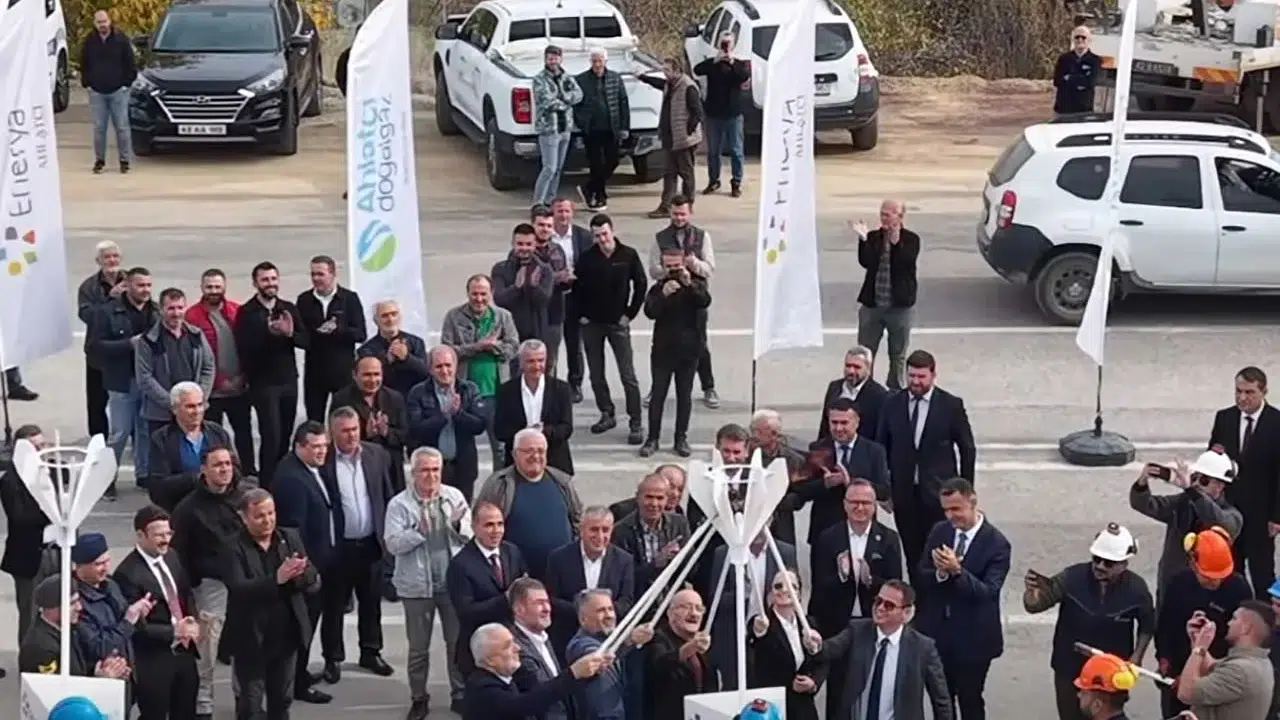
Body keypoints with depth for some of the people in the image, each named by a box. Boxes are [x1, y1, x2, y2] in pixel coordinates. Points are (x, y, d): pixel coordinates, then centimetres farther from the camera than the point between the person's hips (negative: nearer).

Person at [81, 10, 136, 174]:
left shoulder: (121, 40, -1)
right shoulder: (89, 42, 5)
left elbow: (130, 64, 1)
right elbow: (84, 66, 13)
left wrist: (126, 83, -5)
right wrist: (87, 83, 4)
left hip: (118, 91, -2)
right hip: (97, 92, 2)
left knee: (122, 127, -1)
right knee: (99, 128, 4)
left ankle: (125, 160, 6)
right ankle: (99, 160, 12)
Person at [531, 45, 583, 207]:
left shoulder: (567, 77, 10)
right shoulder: (539, 79, -9)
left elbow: (578, 95, -4)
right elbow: (547, 101, -20)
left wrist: (560, 99, -16)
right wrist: (565, 103, -6)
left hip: (565, 128, 7)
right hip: (548, 128, -7)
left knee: (558, 168, 12)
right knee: (550, 168, -11)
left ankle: (550, 199, 22)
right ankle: (538, 202, -6)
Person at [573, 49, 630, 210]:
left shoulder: (615, 79, 7)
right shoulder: (581, 80, 0)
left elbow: (624, 103, 8)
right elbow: (574, 104, 1)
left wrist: (624, 127, 3)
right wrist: (581, 123, -9)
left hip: (611, 130, 3)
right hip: (592, 130, -3)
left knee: (611, 163, 5)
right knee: (597, 165, -1)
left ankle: (587, 189, 24)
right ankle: (599, 198, 13)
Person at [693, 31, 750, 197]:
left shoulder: (740, 64, 5)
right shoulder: (712, 64, 6)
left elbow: (745, 77, -17)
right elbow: (697, 70, -14)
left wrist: (732, 63, -22)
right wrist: (715, 61, -22)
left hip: (733, 115, -1)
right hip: (713, 114, 1)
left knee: (736, 151, 0)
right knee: (713, 151, 9)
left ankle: (736, 183, 6)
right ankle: (713, 181, 21)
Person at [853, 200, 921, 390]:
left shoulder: (911, 239, -5)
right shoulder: (873, 237, 2)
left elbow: (907, 263, -21)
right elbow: (865, 262, -12)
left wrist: (896, 243, -32)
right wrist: (863, 240, -23)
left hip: (900, 305, -2)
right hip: (872, 305, 2)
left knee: (898, 356, 11)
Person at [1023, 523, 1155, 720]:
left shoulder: (1136, 588, -15)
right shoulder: (1073, 577, -20)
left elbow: (1147, 624, 4)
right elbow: (1033, 606, -21)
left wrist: (1136, 657, -5)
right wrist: (1032, 591, -43)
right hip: (1070, 671, 0)